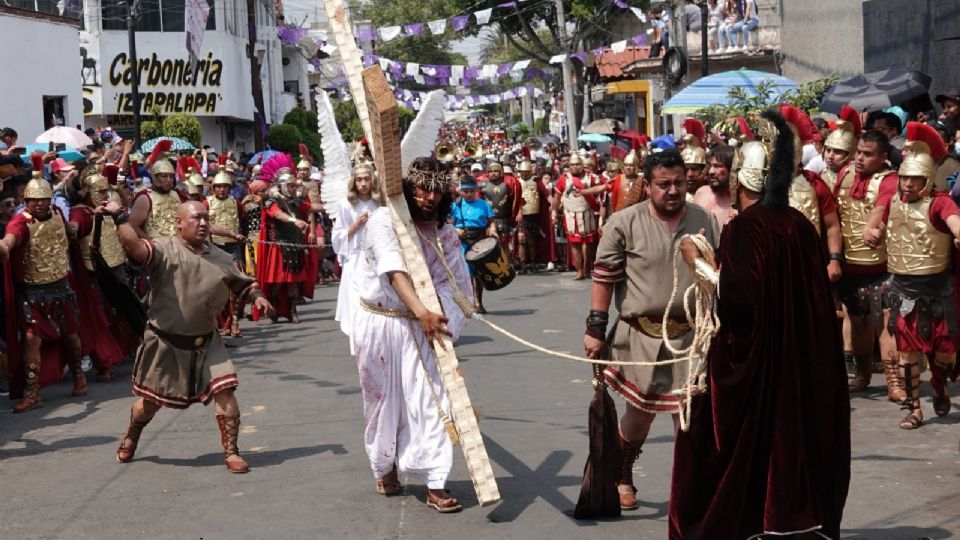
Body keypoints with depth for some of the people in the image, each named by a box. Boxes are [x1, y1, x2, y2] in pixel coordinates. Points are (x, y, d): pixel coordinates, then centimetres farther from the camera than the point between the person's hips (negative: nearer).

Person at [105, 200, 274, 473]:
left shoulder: (221, 259, 5)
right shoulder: (163, 250, -11)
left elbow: (244, 283, 17)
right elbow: (136, 248, -31)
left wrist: (257, 295, -3)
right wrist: (120, 217, -38)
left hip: (206, 343, 3)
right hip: (165, 342, -3)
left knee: (224, 390, -12)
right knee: (150, 399, 12)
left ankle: (231, 452, 2)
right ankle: (130, 439, 43)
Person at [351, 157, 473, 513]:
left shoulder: (446, 235, -1)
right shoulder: (384, 221, -14)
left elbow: (456, 286, -5)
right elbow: (394, 271, -28)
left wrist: (442, 321, -24)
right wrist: (422, 312, -41)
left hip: (420, 325, 2)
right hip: (378, 322, -2)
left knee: (430, 399, -6)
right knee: (383, 399, 12)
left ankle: (435, 485, -3)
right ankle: (385, 467, 35)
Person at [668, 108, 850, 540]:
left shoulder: (743, 228, -15)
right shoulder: (800, 225, 4)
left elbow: (737, 298, -24)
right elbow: (814, 296, 11)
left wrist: (699, 265, -11)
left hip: (751, 361, -7)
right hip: (799, 365, 7)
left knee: (739, 451, 4)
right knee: (792, 438, 15)